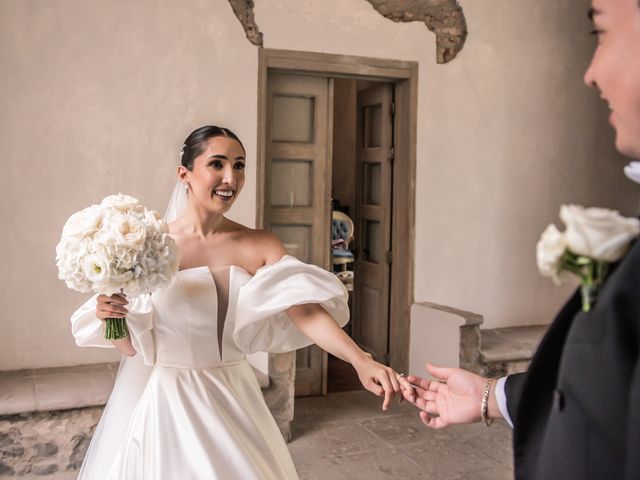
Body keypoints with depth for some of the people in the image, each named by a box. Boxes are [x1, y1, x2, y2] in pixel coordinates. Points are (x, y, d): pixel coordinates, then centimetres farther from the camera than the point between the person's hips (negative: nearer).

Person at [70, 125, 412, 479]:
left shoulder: (260, 246, -6)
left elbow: (306, 311, -19)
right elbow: (131, 346, -5)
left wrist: (361, 362, -34)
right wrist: (110, 316, -26)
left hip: (230, 400, 2)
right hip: (161, 400, -2)